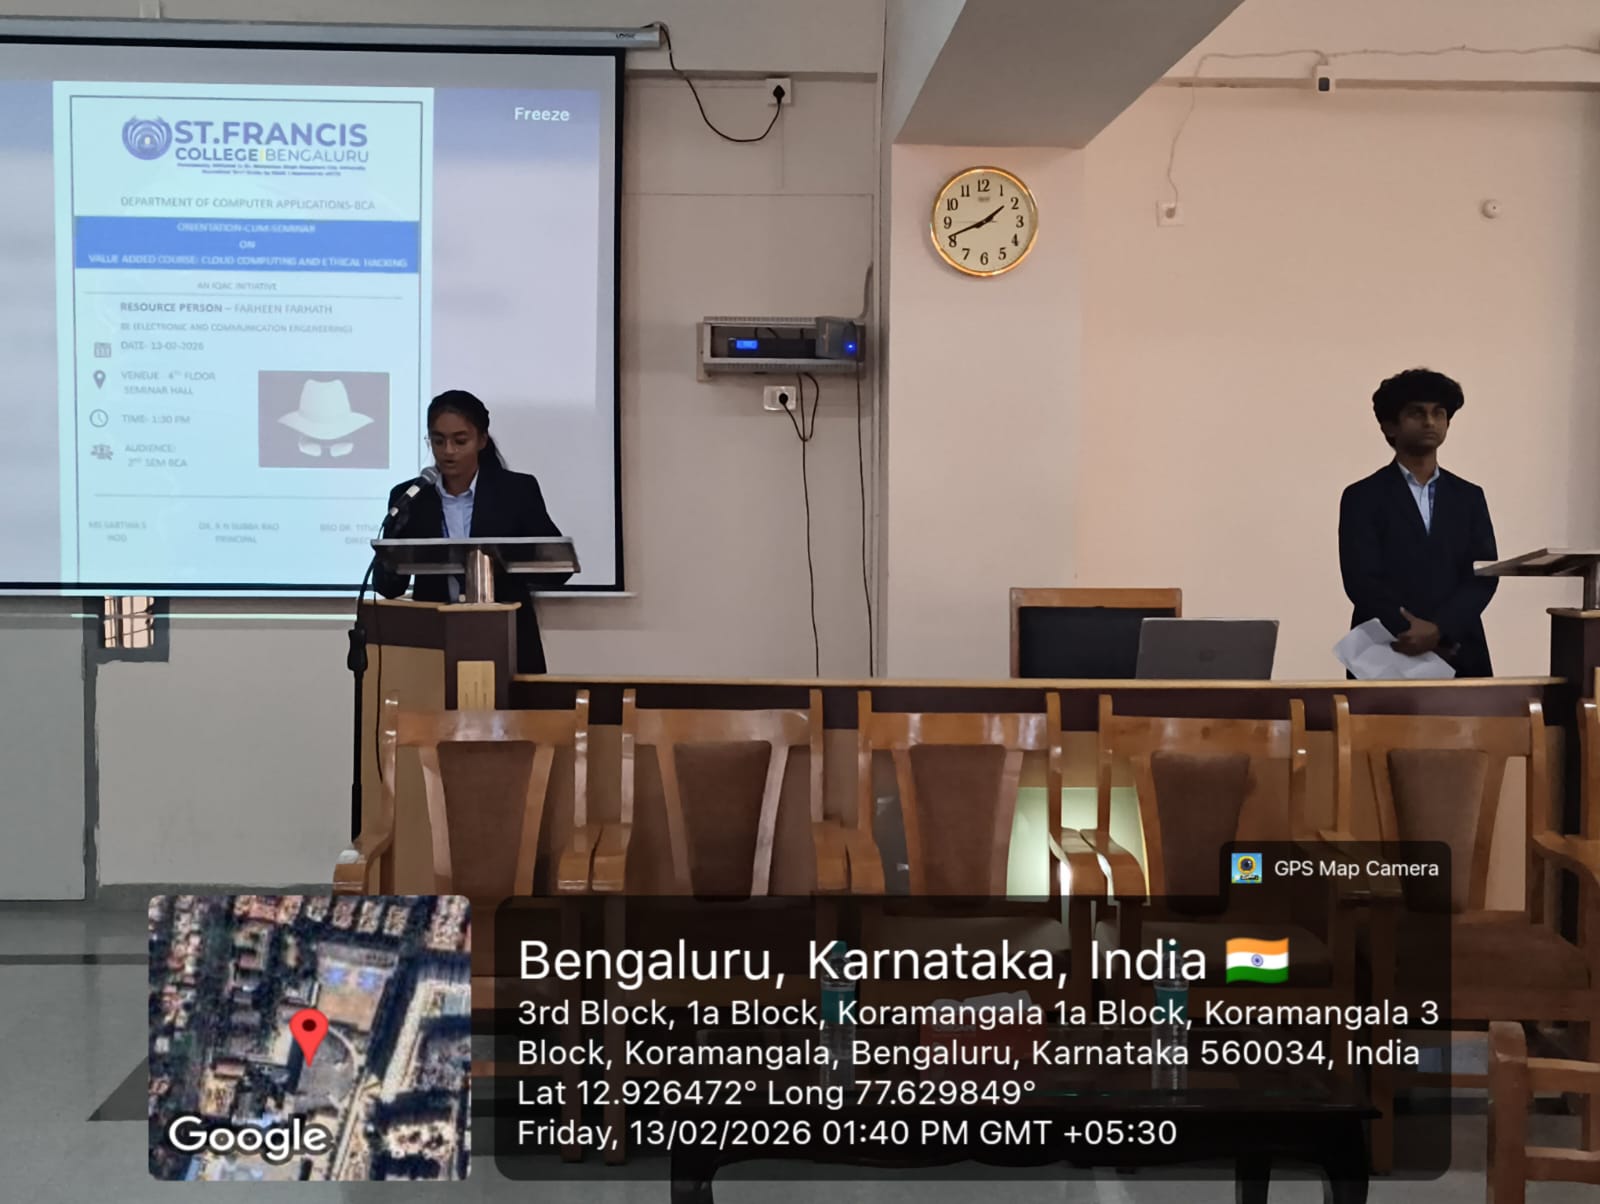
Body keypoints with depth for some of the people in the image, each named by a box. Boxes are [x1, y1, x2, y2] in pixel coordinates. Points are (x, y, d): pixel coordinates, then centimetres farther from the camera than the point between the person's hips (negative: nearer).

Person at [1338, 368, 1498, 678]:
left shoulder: (1469, 497, 12)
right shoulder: (1362, 498, 2)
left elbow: (1484, 576, 2)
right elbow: (1362, 580, -7)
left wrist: (1439, 629, -14)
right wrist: (1413, 633, -15)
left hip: (1461, 660, 3)